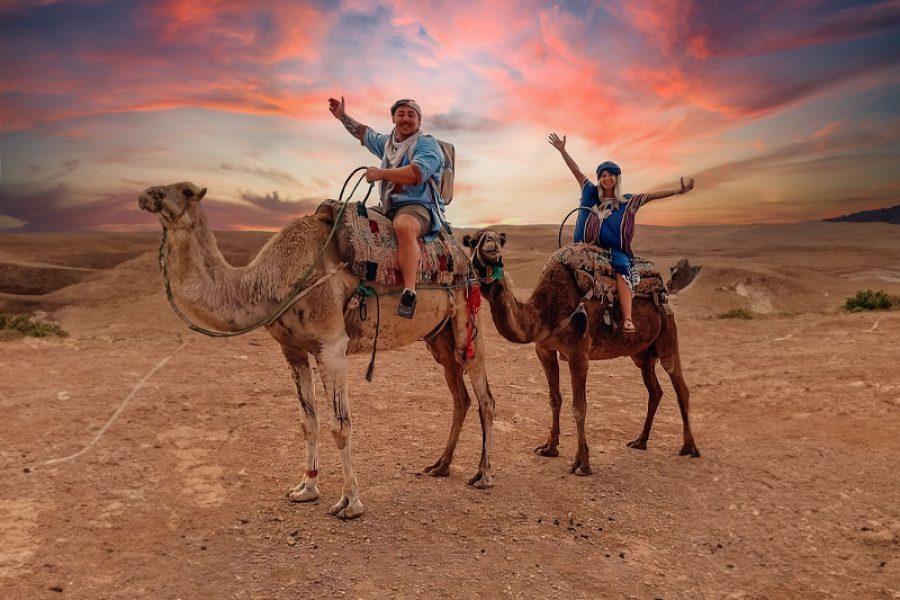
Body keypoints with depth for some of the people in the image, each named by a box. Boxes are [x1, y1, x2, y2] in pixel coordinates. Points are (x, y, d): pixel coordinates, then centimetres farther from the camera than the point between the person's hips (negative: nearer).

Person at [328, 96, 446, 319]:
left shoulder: (427, 144, -5)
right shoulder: (387, 142, 20)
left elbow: (417, 173, -23)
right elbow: (365, 133, 40)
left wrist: (381, 173, -20)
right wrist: (343, 116, 36)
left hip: (418, 207, -9)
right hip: (388, 208, 9)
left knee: (404, 225, -42)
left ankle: (409, 293, -49)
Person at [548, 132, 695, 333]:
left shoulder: (627, 202, 12)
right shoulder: (591, 194, 14)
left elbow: (651, 195, 5)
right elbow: (577, 171, 12)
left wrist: (678, 190, -4)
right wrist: (562, 150, 9)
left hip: (615, 250, -2)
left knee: (622, 269, -31)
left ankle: (627, 319, -40)